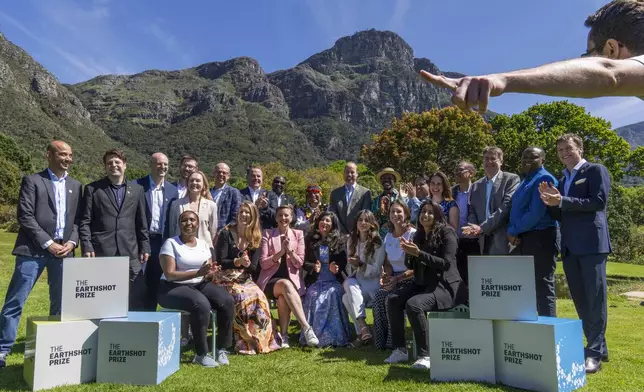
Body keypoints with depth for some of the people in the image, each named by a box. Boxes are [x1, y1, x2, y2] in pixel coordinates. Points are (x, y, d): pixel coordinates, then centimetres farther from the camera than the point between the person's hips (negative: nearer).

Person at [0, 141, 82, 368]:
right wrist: (48, 243, -12)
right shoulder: (32, 181, 1)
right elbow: (25, 217, -7)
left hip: (64, 251, 4)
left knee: (61, 303, 7)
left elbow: (78, 219, 12)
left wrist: (72, 242, -5)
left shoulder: (76, 186, 14)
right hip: (34, 249, -4)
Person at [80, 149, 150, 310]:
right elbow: (85, 222, 4)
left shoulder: (137, 189, 13)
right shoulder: (92, 189, 7)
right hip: (101, 253, -2)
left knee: (138, 300, 2)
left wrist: (144, 247, 7)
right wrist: (87, 247, -7)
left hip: (130, 254, 2)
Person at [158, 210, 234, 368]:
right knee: (202, 305, -34)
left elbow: (209, 272, 11)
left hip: (200, 284, 6)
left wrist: (210, 273, -15)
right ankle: (201, 354, -19)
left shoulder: (203, 244, 11)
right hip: (173, 288, -5)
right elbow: (169, 274, -15)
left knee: (227, 301, -20)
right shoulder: (171, 243, -6)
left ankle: (222, 349, -8)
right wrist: (198, 273, -24)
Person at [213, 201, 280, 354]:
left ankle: (262, 340, -12)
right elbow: (220, 261, -9)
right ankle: (243, 342, -16)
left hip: (244, 279, 4)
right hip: (226, 278, -3)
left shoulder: (255, 238, 7)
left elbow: (254, 266, 2)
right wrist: (238, 262, -25)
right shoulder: (226, 234, -4)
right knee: (243, 298, -30)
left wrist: (247, 264, -20)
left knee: (259, 298, -25)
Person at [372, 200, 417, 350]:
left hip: (409, 280, -5)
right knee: (378, 297, -23)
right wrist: (386, 276, -4)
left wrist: (397, 279, -20)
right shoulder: (388, 237, 13)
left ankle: (393, 342, -12)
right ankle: (380, 342, -12)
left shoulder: (413, 234, -8)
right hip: (393, 278, 5)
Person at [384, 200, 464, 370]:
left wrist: (419, 253, -23)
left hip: (445, 285, -7)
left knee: (414, 304, -30)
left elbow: (446, 263, -18)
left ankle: (425, 356, -19)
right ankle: (400, 350, -3)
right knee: (393, 299, -11)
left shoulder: (446, 232, -9)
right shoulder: (419, 235, 11)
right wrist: (409, 252, -9)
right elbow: (411, 266, 13)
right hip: (423, 284, 7)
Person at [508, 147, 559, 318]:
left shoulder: (544, 179, -9)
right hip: (522, 241, 9)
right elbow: (515, 210, 18)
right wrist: (511, 232, -1)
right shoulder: (525, 181, 20)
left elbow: (536, 213, -19)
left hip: (540, 239, -9)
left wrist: (513, 231, -9)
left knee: (543, 288, -4)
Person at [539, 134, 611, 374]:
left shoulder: (596, 170, 1)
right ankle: (598, 347, 22)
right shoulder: (562, 180, 20)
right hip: (569, 247, 7)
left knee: (594, 298, -5)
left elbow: (599, 201, -14)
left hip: (591, 243, -7)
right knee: (580, 299, 11)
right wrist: (551, 201, 0)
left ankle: (594, 353, -1)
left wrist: (562, 201, -16)